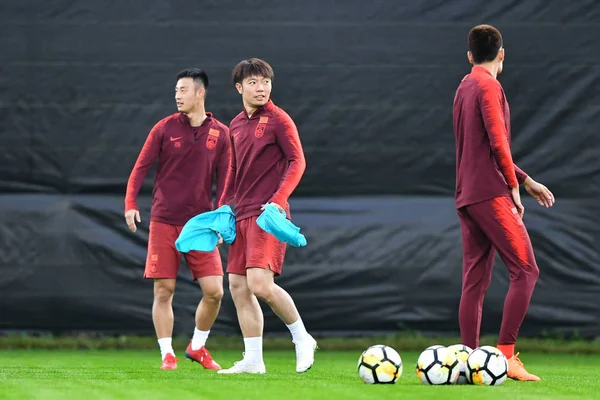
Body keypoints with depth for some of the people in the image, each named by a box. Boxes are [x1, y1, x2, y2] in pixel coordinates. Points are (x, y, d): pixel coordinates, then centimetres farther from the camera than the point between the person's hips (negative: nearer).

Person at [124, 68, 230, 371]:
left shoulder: (220, 133, 4)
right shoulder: (165, 128, 1)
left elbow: (224, 180, 7)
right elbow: (141, 167, -1)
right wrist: (130, 203, -14)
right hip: (164, 221, -1)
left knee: (214, 291, -4)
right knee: (164, 291, -4)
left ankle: (198, 346, 18)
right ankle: (167, 354, 6)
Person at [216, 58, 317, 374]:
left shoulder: (278, 120, -6)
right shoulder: (236, 126, 15)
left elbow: (297, 162, -10)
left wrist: (278, 200, -21)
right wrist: (221, 208, 17)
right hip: (242, 215, 8)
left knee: (260, 284, -19)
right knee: (238, 286, 3)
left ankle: (302, 339, 1)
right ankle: (253, 360, 8)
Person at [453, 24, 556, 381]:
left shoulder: (464, 89, 19)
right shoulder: (489, 86, -8)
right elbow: (498, 143, -17)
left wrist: (528, 181, 25)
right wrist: (515, 187, -8)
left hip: (467, 197, 9)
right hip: (491, 193, -9)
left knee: (474, 281, 6)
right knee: (526, 270, -7)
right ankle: (506, 355, -13)